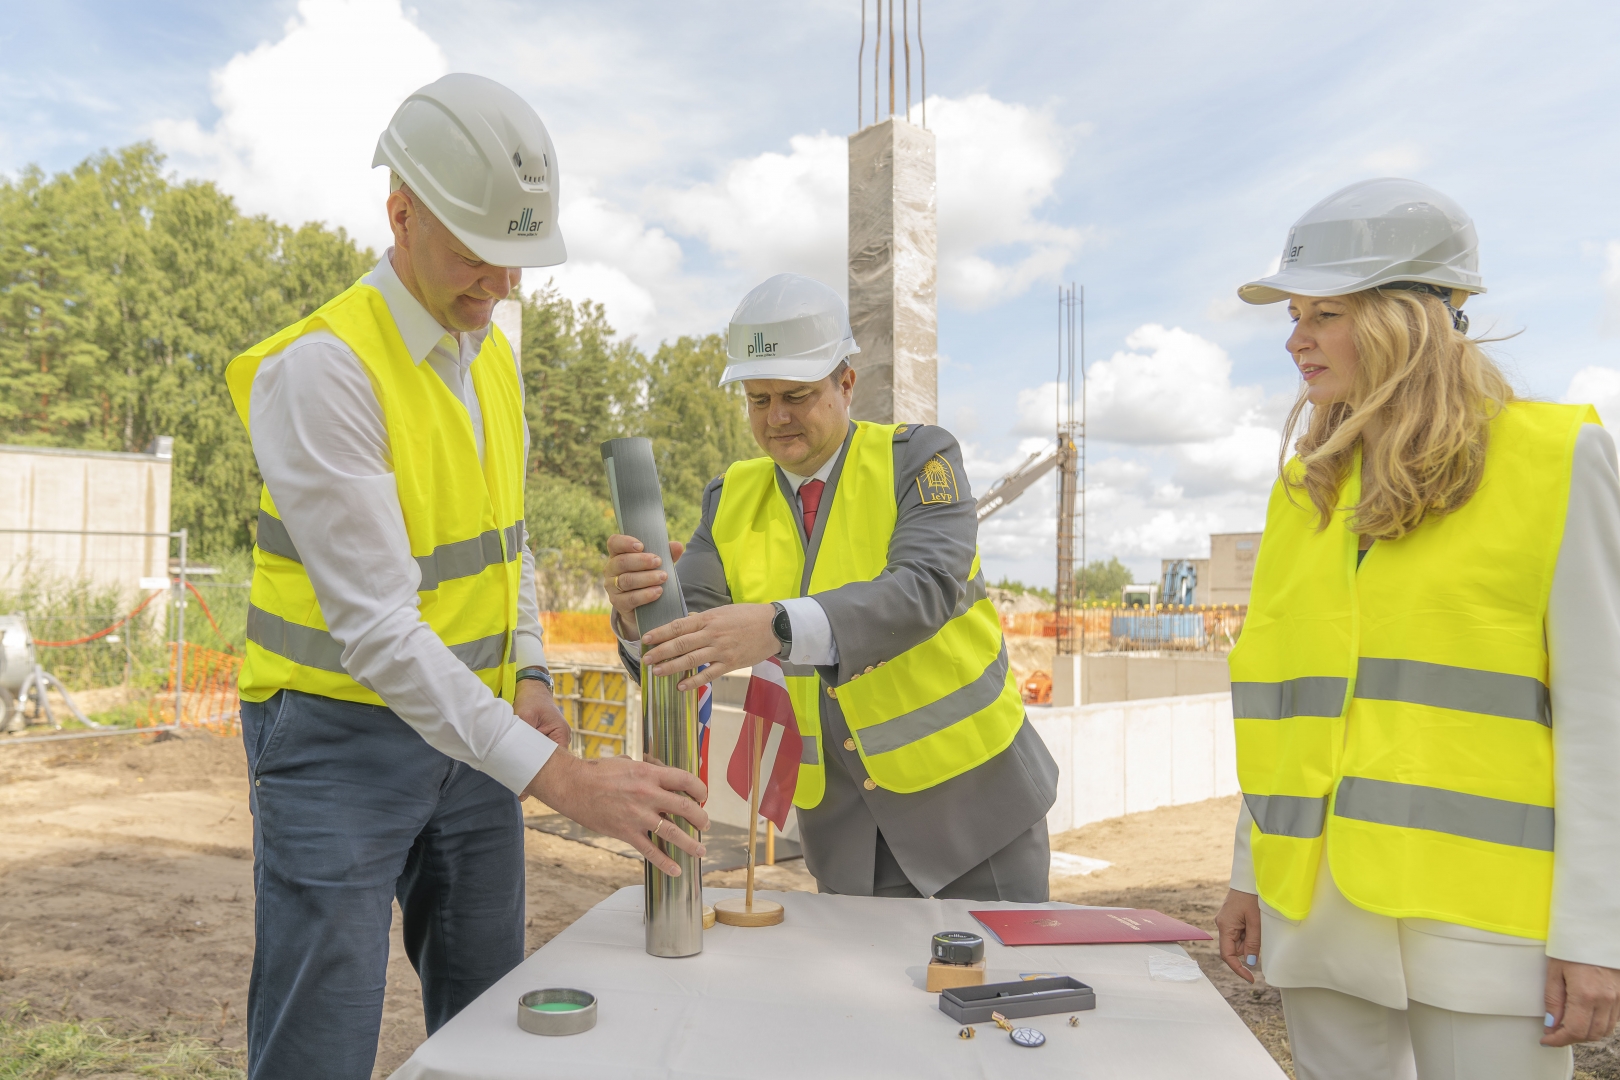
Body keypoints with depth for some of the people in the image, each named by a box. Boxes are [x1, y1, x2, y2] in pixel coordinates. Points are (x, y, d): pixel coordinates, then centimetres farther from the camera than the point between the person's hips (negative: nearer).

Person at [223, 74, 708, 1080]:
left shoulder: (496, 358, 5)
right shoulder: (320, 368, -20)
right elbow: (376, 625, -27)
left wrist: (530, 675, 4)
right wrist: (560, 779, -31)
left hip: (468, 729, 7)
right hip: (343, 737, -7)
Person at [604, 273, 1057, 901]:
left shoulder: (917, 460, -11)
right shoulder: (732, 501, 1)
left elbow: (923, 591, -29)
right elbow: (685, 632, -9)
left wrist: (779, 628, -45)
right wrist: (638, 612, -33)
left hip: (968, 783, -3)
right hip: (840, 808, 3)